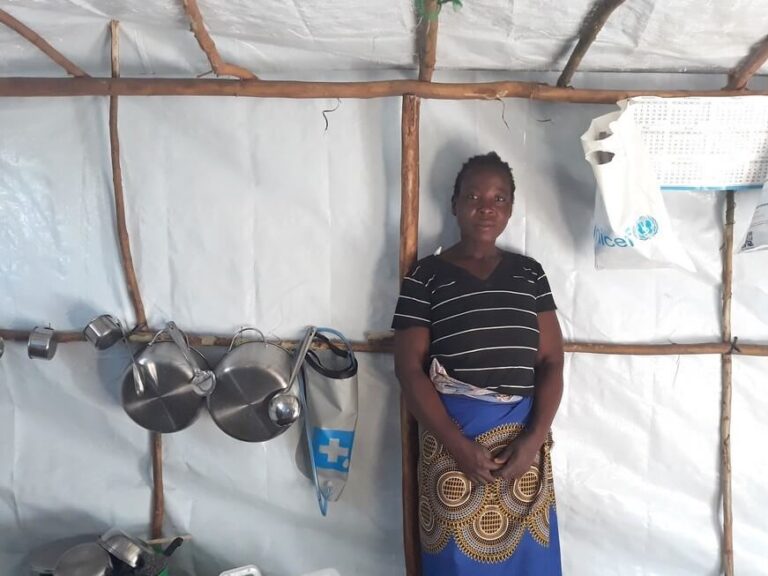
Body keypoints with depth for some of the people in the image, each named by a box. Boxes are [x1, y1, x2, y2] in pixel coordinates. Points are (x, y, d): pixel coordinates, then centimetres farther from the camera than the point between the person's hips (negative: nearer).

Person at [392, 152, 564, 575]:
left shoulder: (529, 273, 7)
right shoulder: (426, 275, -2)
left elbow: (551, 362, 4)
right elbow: (409, 368, -7)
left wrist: (534, 438, -10)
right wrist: (459, 445, -13)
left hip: (523, 434, 3)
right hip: (452, 434, -2)